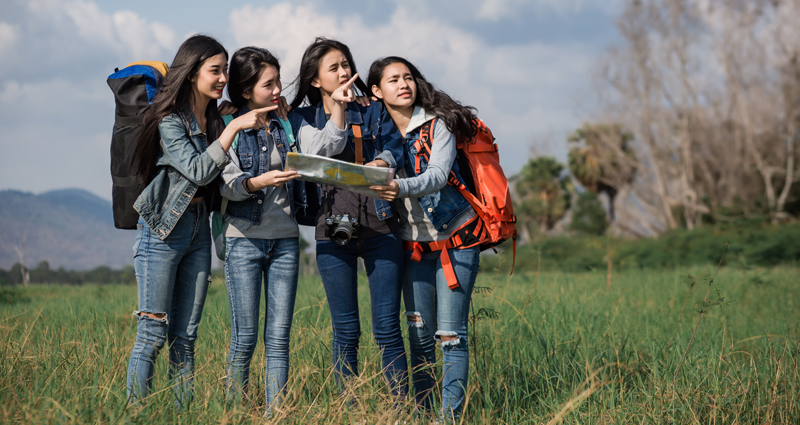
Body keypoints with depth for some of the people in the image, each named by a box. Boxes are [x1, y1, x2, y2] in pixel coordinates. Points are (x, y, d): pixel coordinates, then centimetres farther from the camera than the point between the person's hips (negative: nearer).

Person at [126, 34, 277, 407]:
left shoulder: (214, 120, 12)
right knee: (153, 334, -7)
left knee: (185, 337, 7)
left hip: (199, 226, 7)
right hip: (163, 229, -7)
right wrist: (234, 128, -23)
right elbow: (199, 171, -21)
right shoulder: (170, 119, -10)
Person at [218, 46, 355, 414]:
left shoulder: (289, 123, 8)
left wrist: (338, 106, -18)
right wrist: (259, 182, -29)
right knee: (245, 337, -1)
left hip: (285, 239, 4)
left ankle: (274, 414, 6)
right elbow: (227, 184, -12)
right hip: (245, 239, -3)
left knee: (279, 337, 3)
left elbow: (326, 145, -5)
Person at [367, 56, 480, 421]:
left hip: (455, 237, -4)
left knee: (450, 335, -6)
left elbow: (438, 175, -23)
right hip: (413, 243, 4)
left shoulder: (438, 123, -8)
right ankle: (420, 412, 12)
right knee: (419, 333, 5)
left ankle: (451, 415, -2)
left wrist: (401, 188, -39)